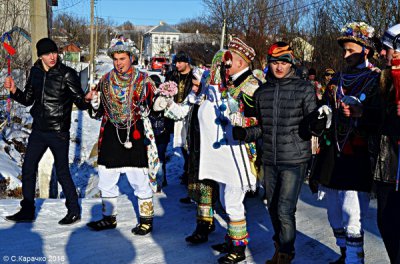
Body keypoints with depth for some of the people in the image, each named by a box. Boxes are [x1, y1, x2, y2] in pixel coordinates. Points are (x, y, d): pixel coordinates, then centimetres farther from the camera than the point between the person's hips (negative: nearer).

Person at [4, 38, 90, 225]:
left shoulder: (67, 74, -10)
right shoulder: (35, 72, 6)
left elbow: (80, 103, -10)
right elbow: (28, 100, 14)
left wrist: (86, 100, -31)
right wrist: (14, 91, -3)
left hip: (59, 132, -6)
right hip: (38, 130, 6)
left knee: (62, 172, 2)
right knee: (28, 168, 10)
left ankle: (74, 211, 18)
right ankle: (27, 211, 24)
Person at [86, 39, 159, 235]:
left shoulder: (143, 81, -1)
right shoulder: (105, 81, 9)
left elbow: (153, 107, 0)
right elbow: (99, 112, 14)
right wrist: (94, 103, -5)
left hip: (135, 137, -4)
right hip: (110, 137, 4)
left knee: (141, 181, -1)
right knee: (106, 180, 12)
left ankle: (146, 219, 15)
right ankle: (109, 217, 28)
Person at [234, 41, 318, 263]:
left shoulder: (304, 88, -5)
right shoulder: (262, 92, 8)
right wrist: (244, 133, -3)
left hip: (294, 160, -5)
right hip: (269, 161, 5)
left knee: (285, 210, -7)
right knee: (273, 208, 15)